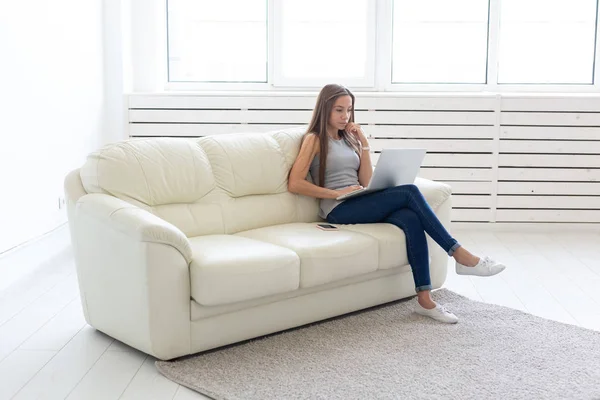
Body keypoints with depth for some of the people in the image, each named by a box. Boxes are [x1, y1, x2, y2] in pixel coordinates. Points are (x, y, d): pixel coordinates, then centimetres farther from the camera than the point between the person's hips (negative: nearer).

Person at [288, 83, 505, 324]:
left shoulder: (349, 138, 21)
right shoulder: (314, 139, 3)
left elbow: (366, 182, 11)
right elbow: (294, 184, -9)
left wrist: (363, 144, 3)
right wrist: (335, 193, -14)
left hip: (361, 205, 6)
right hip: (339, 211, -6)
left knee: (411, 219, -27)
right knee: (409, 192, -24)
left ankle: (424, 299, -31)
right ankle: (461, 256, -20)